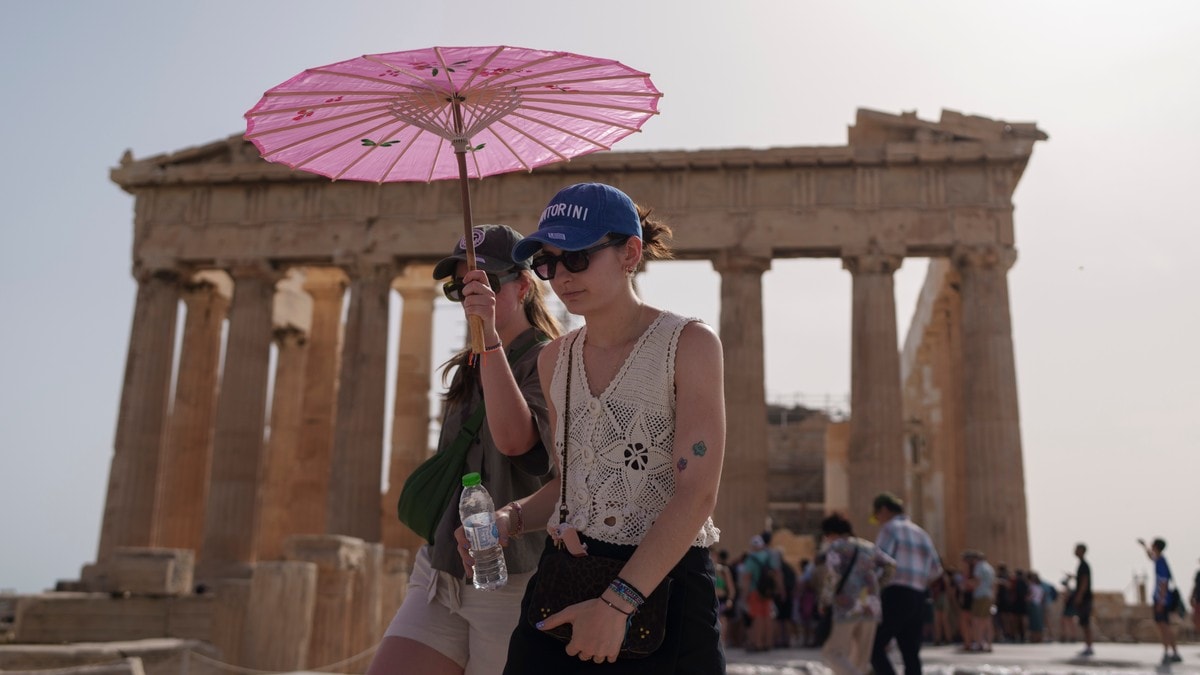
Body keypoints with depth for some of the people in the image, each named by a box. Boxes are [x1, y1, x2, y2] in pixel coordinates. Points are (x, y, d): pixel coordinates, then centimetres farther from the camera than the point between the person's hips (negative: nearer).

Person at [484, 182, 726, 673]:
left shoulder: (689, 345, -9)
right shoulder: (555, 360, 8)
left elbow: (697, 493, -16)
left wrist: (618, 601, -22)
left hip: (661, 584, -4)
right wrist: (508, 519, -2)